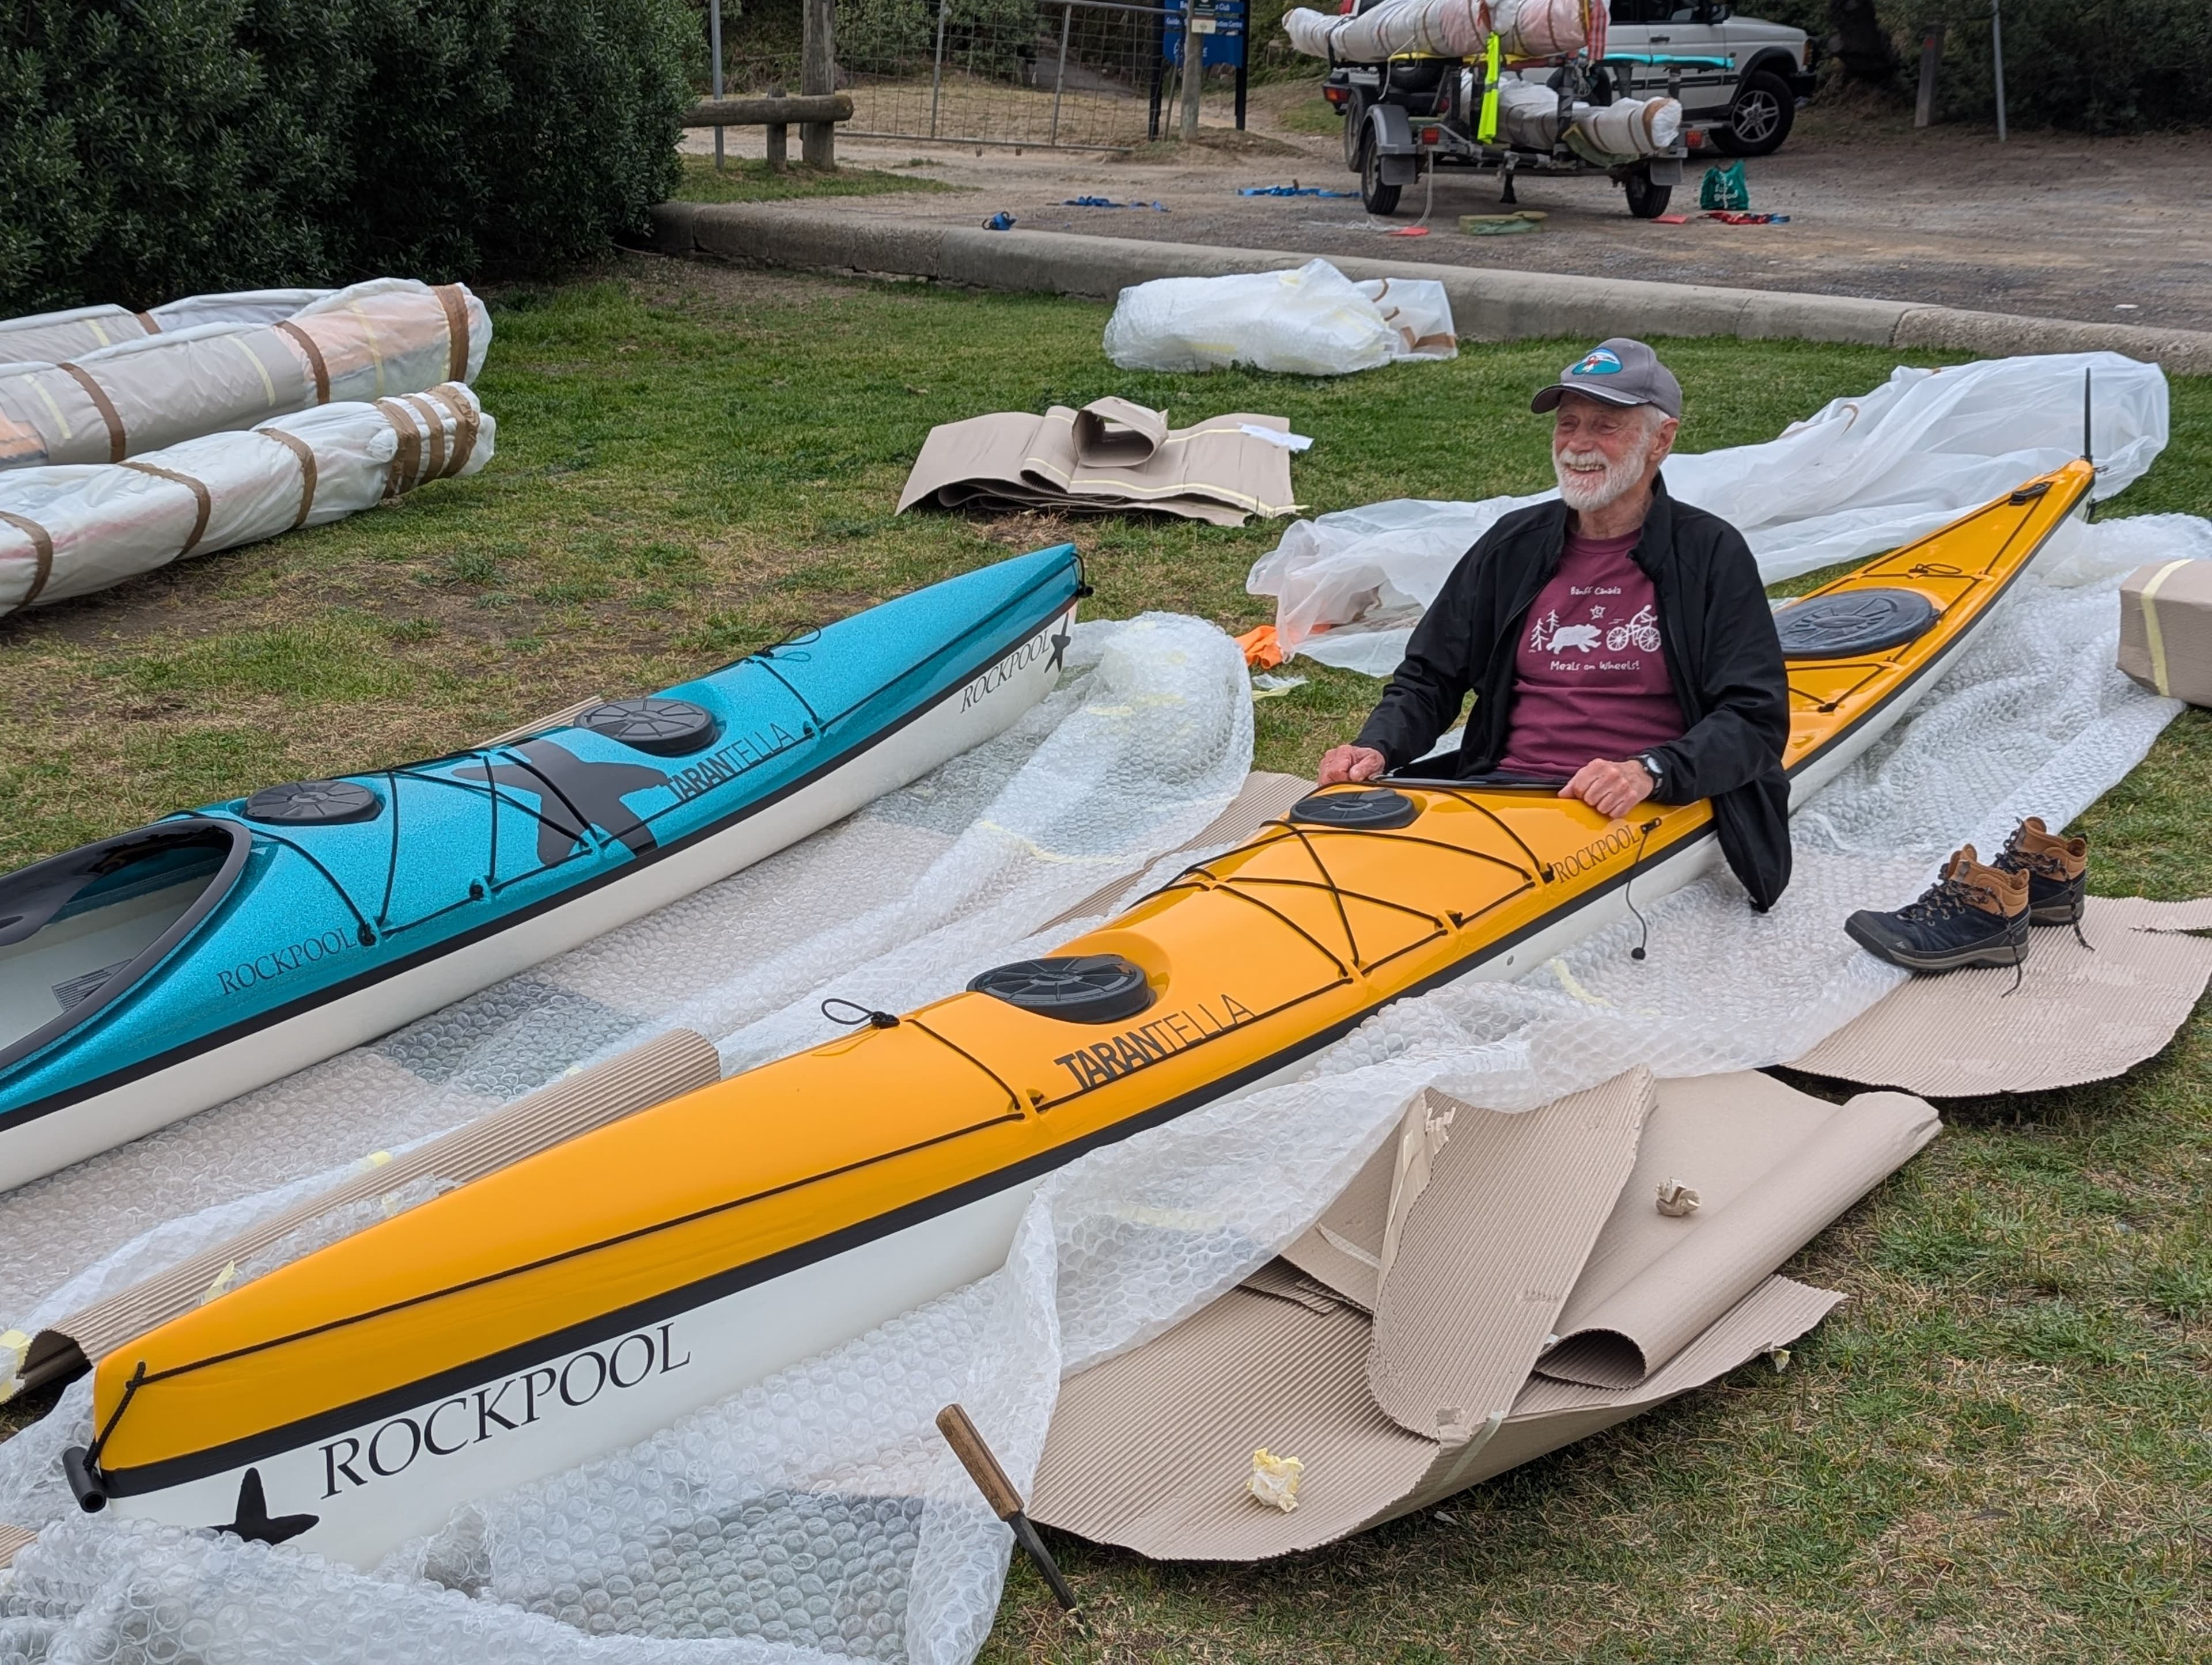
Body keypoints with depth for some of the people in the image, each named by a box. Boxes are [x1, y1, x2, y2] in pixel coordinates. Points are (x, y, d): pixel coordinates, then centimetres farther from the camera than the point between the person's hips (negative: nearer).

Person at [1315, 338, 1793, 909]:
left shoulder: (1712, 554, 3)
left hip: (1640, 817, -3)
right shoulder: (1514, 546, 14)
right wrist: (1377, 748, -1)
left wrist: (1649, 773, -21)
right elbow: (1429, 680, 20)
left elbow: (1756, 722, -3)